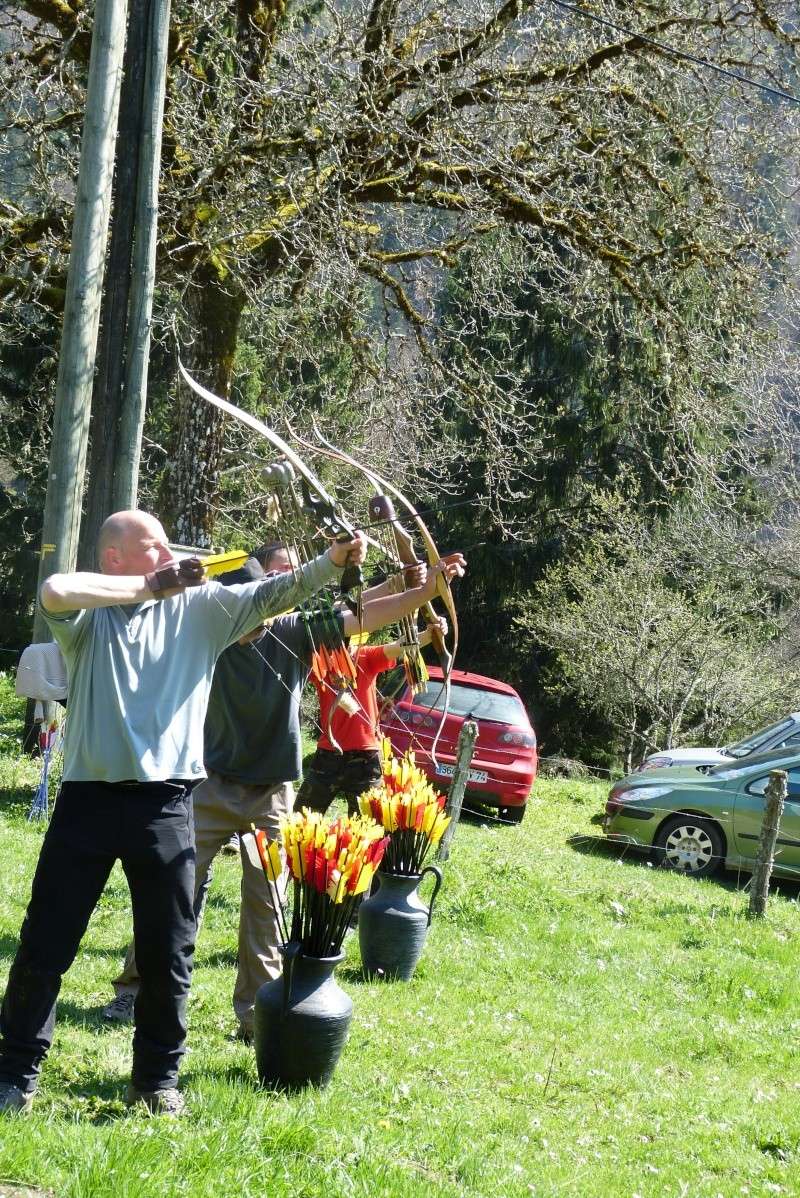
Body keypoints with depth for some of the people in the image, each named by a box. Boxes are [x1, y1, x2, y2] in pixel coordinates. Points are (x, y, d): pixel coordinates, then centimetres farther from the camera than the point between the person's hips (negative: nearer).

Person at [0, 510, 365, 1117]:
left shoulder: (201, 605, 6)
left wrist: (333, 561, -17)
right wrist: (150, 586, -19)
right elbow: (54, 592, -23)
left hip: (165, 802, 2)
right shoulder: (89, 613, -1)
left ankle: (157, 1077, 23)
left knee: (168, 954, 8)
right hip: (89, 797, -2)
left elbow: (273, 593, -1)